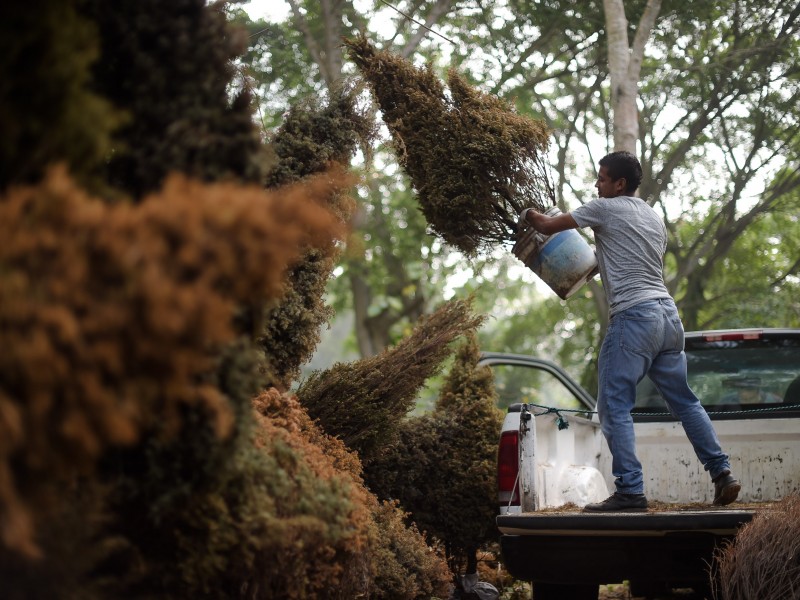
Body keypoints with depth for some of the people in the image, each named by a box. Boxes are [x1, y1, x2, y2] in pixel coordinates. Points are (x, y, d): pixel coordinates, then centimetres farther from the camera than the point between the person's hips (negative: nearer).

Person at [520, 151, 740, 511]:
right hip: (668, 313, 8)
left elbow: (548, 226, 2)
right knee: (684, 401, 14)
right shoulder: (654, 217, 22)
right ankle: (722, 475, 12)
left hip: (633, 315, -8)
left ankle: (630, 491, -11)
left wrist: (528, 216, 24)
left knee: (614, 406, -5)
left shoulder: (606, 208, -1)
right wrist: (598, 266, 36)